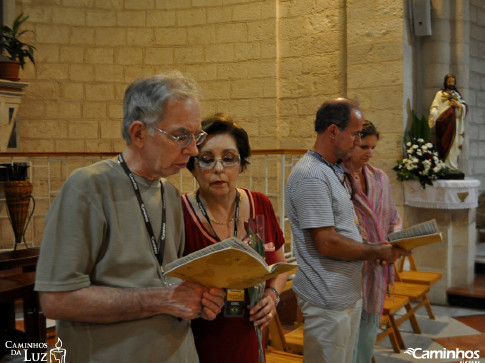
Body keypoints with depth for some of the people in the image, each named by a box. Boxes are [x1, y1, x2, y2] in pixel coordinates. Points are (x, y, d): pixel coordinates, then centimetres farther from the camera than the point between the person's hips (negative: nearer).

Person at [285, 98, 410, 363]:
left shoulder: (334, 171, 14)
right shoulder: (311, 177, -20)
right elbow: (326, 243, -24)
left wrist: (372, 250, 4)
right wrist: (377, 252, -12)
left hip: (348, 294, 10)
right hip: (328, 301, -10)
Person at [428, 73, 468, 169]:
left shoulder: (458, 95, 19)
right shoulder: (440, 94, 8)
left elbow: (466, 107, 16)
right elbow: (435, 107, -5)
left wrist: (458, 105, -6)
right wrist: (432, 117, -22)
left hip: (455, 123, 3)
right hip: (444, 123, -3)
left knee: (454, 144, -2)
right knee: (444, 143, -10)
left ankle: (452, 166, 0)